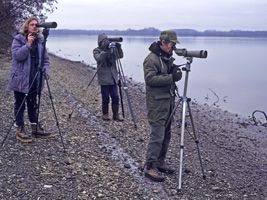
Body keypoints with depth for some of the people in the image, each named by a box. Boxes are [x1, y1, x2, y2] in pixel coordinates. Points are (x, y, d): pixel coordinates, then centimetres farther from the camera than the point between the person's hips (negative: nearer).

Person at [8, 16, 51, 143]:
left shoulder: (40, 40, 6)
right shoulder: (18, 39, -6)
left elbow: (45, 58, 10)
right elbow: (17, 55, -19)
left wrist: (45, 71, -5)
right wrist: (28, 44, -26)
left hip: (34, 79, 4)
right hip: (20, 79, -4)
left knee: (33, 104, 15)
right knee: (20, 105, 4)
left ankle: (35, 128, 24)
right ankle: (20, 130, 11)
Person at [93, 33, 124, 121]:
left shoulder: (112, 49, 11)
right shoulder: (97, 50, -1)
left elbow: (120, 56, 3)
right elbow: (98, 58, -20)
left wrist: (118, 47, -13)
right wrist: (106, 50, -27)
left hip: (113, 77, 4)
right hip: (104, 78, -4)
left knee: (115, 97, 3)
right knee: (105, 98, -1)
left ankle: (116, 114, 13)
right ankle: (105, 114, 15)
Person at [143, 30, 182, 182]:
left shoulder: (168, 57, 15)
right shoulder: (151, 59, -14)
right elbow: (150, 79, -23)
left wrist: (175, 71, -1)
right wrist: (171, 77, -27)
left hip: (169, 100, 9)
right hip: (157, 102, -9)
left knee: (166, 134, 13)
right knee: (157, 135, -9)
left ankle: (160, 163, 25)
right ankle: (150, 168, -2)